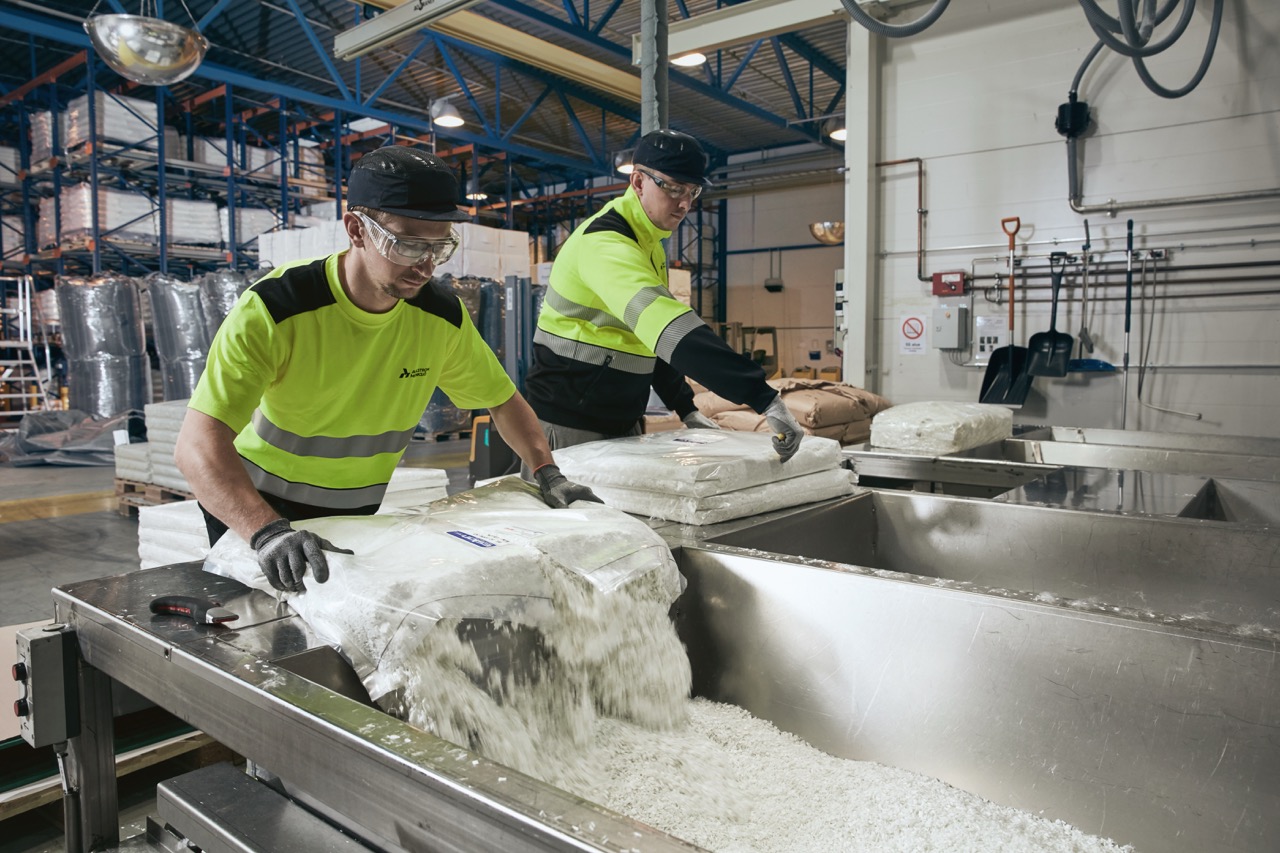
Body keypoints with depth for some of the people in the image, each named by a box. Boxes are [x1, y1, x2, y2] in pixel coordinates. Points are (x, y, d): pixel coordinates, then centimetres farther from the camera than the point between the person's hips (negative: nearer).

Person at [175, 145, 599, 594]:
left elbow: (503, 400, 1)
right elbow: (197, 444, -35)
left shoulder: (442, 316, -13)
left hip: (357, 511, 4)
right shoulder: (275, 308, -28)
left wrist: (547, 472, -15)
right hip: (253, 507, -3)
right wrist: (268, 531, -51)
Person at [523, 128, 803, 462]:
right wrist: (764, 397, -43)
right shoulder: (605, 243, -23)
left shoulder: (650, 245, 10)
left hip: (623, 421, 9)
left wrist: (686, 409, 10)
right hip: (570, 426, -9)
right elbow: (669, 327, -37)